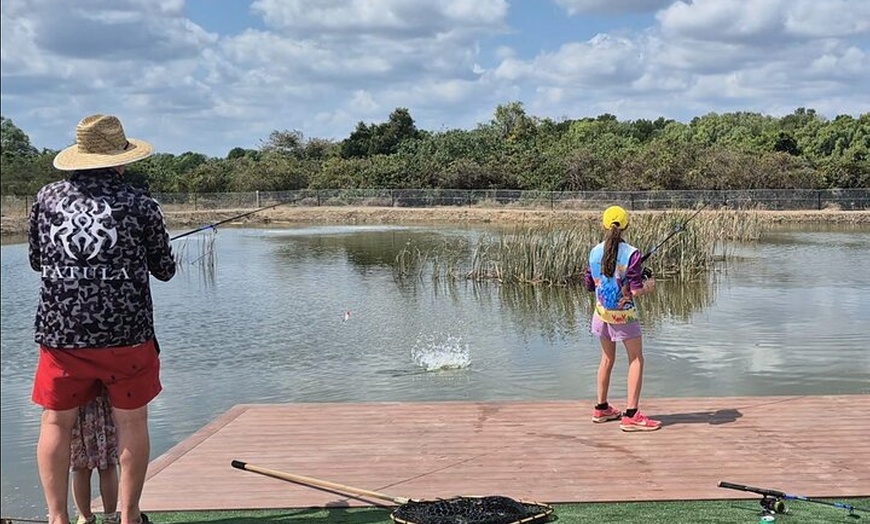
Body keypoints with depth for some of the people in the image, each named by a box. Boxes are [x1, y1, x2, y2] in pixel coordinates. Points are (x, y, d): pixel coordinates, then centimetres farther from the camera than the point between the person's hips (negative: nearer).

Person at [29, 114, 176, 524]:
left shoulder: (48, 198, 3)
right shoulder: (140, 204, -3)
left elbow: (35, 260, 15)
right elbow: (165, 271, 6)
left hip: (61, 331, 2)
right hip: (126, 332, -2)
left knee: (56, 423, 14)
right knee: (131, 422, 10)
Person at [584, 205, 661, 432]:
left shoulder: (595, 252, -3)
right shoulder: (631, 254, -17)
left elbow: (590, 285, 7)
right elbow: (636, 291, -19)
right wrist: (649, 286, 2)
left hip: (602, 312, 5)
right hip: (624, 314, -5)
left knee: (607, 359, 19)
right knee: (636, 361, 4)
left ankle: (601, 408, 28)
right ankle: (631, 415, -1)